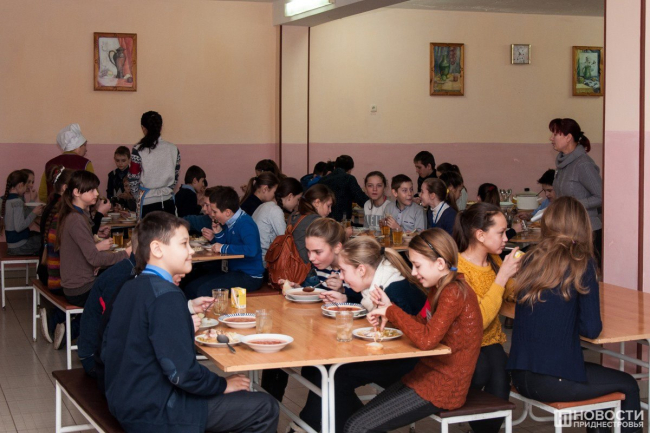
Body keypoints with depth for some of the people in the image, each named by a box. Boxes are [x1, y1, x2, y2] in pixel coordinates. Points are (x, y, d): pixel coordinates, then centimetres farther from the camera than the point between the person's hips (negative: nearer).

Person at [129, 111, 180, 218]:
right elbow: (175, 177, 9)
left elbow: (133, 179, -3)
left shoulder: (138, 150, -8)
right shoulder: (173, 149, 2)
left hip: (147, 202, -3)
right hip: (168, 201, 3)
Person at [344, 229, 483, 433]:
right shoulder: (439, 288, 9)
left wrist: (391, 311, -19)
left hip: (443, 386, -9)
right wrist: (388, 311, -2)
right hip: (428, 374, 9)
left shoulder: (454, 293, -21)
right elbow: (420, 324, 13)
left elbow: (426, 339, -31)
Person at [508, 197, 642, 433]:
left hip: (520, 376, 6)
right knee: (628, 385, 19)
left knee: (597, 374, 31)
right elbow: (592, 328, -7)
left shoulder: (531, 260, 6)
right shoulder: (581, 263, -8)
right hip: (554, 380, -6)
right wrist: (575, 321, 11)